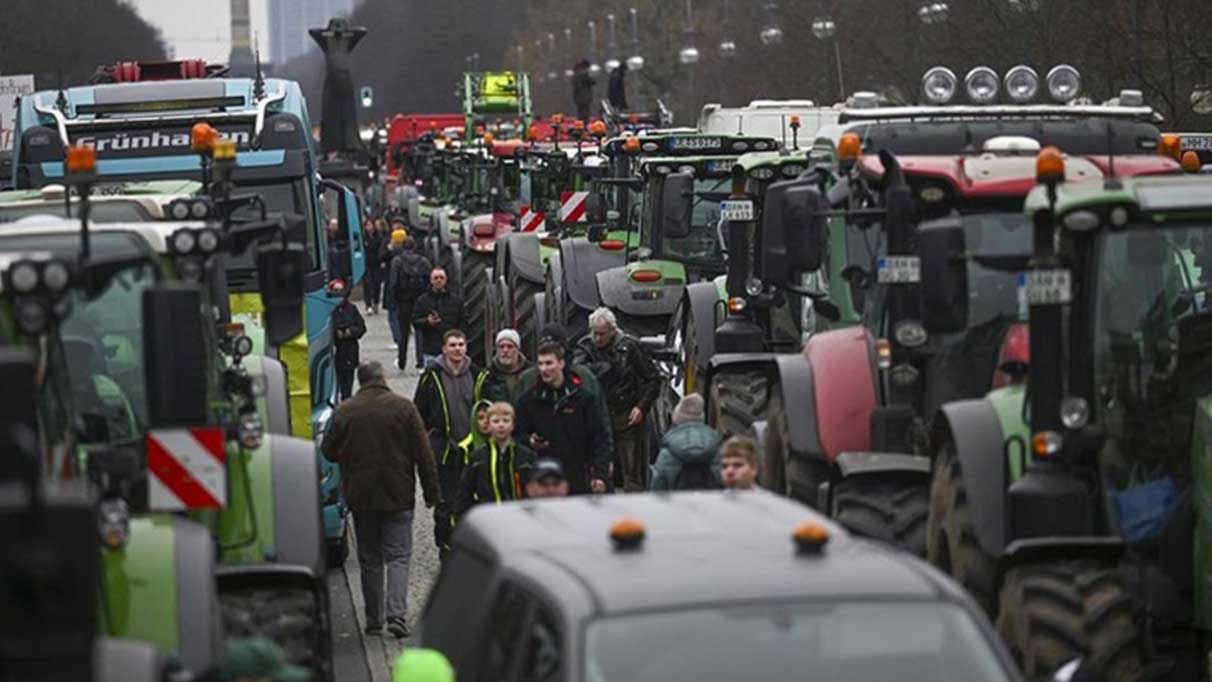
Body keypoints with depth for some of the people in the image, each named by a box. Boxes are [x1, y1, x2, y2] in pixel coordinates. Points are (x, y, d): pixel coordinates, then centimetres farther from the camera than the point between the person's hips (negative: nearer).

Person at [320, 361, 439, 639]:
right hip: (398, 497, -2)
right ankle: (396, 614, -16)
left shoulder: (345, 411, -3)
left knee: (369, 559, 12)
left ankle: (373, 618, 14)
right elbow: (424, 454, -5)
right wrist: (432, 492, 1)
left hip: (360, 498, 2)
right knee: (398, 557, 0)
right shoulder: (403, 407, -6)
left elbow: (328, 451, 7)